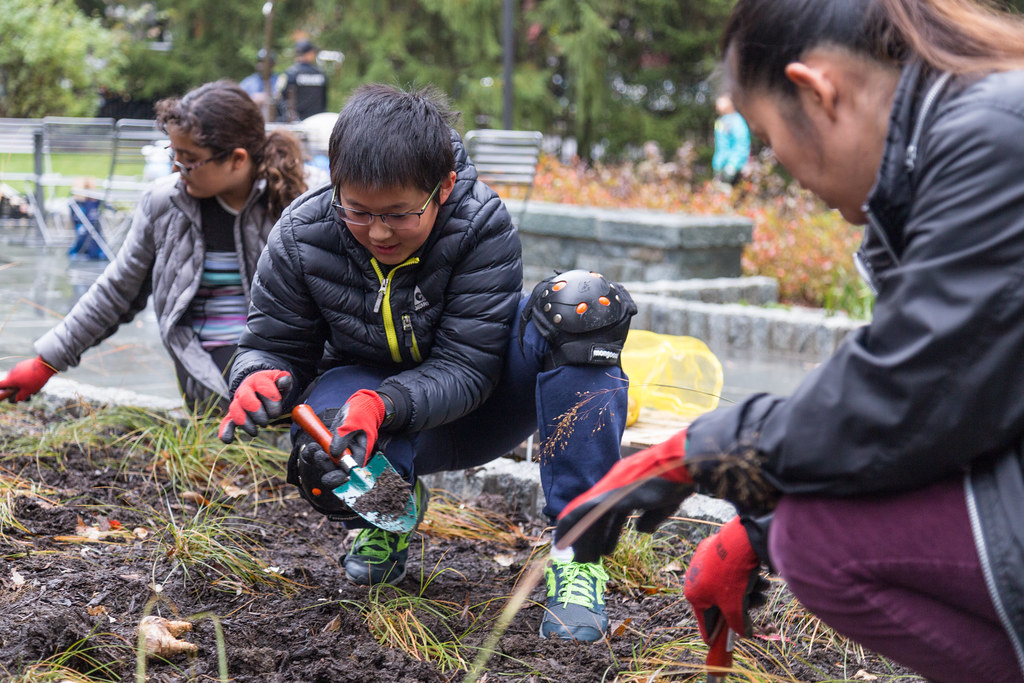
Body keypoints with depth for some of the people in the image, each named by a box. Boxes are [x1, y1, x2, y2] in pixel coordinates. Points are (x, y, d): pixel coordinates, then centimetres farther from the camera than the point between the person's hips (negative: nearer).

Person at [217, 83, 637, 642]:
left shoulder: (483, 228, -23)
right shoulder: (301, 238, -16)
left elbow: (465, 369, -25)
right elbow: (272, 343, -5)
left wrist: (382, 404, -43)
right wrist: (261, 379, -31)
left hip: (476, 404, 0)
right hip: (367, 398, 0)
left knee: (582, 306, -31)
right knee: (320, 455, -39)